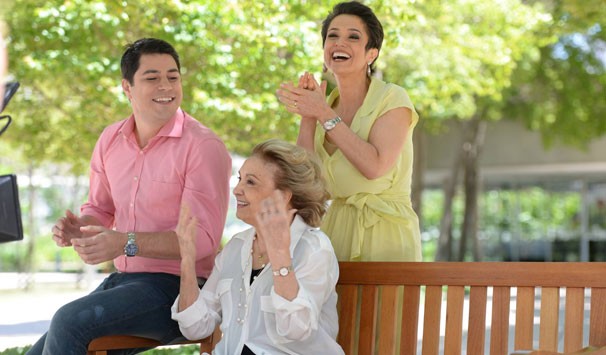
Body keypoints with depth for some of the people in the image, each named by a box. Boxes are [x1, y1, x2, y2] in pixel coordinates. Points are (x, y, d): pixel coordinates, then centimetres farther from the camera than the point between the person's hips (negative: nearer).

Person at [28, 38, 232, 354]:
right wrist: (79, 227, -6)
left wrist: (127, 243, -29)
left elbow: (203, 237, -18)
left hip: (178, 287, -7)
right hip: (122, 280, 7)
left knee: (69, 321, -26)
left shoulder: (203, 146, -14)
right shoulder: (110, 140, 7)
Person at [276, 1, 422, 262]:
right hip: (336, 230, 5)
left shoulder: (392, 99, -7)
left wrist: (324, 114, -19)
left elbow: (375, 166, -21)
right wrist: (307, 116, -9)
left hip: (384, 234, -5)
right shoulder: (324, 106, 8)